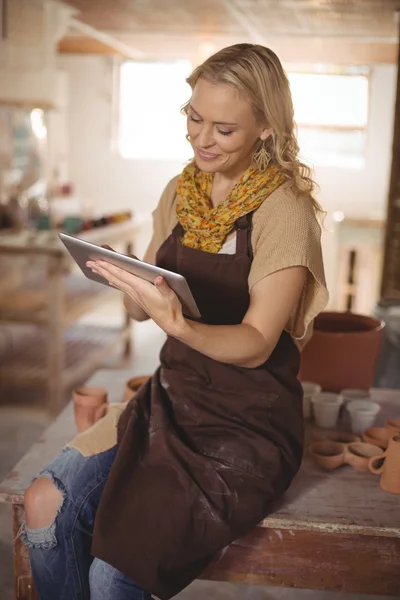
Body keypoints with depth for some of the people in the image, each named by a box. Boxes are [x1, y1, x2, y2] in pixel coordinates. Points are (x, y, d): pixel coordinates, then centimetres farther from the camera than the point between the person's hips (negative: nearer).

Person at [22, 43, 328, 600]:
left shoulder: (283, 211, -14)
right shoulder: (181, 192, 5)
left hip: (248, 424, -5)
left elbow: (257, 343, -18)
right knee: (45, 501, -14)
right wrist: (129, 286, -16)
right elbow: (142, 308, 7)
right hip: (172, 397, 6)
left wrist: (178, 323, -37)